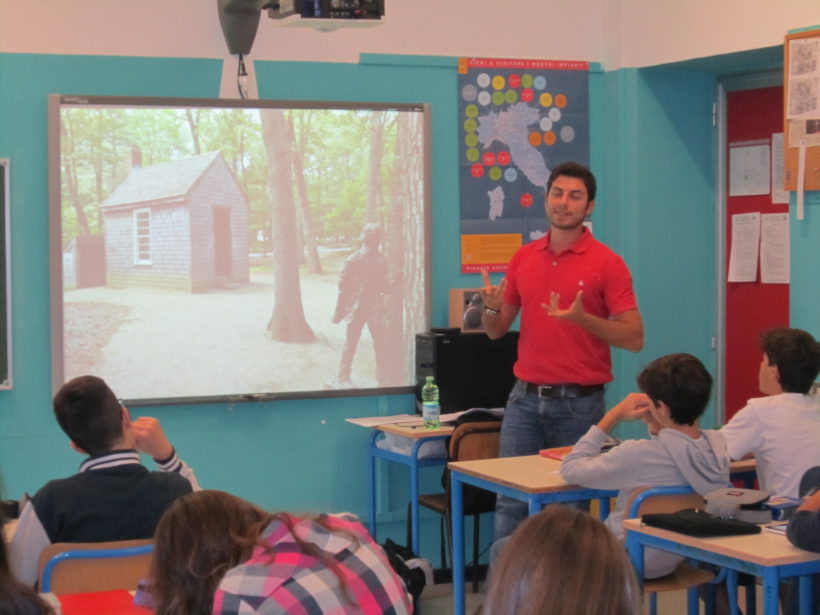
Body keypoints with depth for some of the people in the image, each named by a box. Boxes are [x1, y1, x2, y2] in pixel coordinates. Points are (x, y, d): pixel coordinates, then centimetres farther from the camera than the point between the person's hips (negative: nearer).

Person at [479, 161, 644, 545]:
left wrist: (582, 318, -22)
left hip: (579, 402, -4)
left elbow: (634, 338, -8)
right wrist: (491, 307, -8)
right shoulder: (523, 258, 10)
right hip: (525, 398, 4)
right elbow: (497, 330, 15)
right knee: (510, 502, 1)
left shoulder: (606, 263, -5)